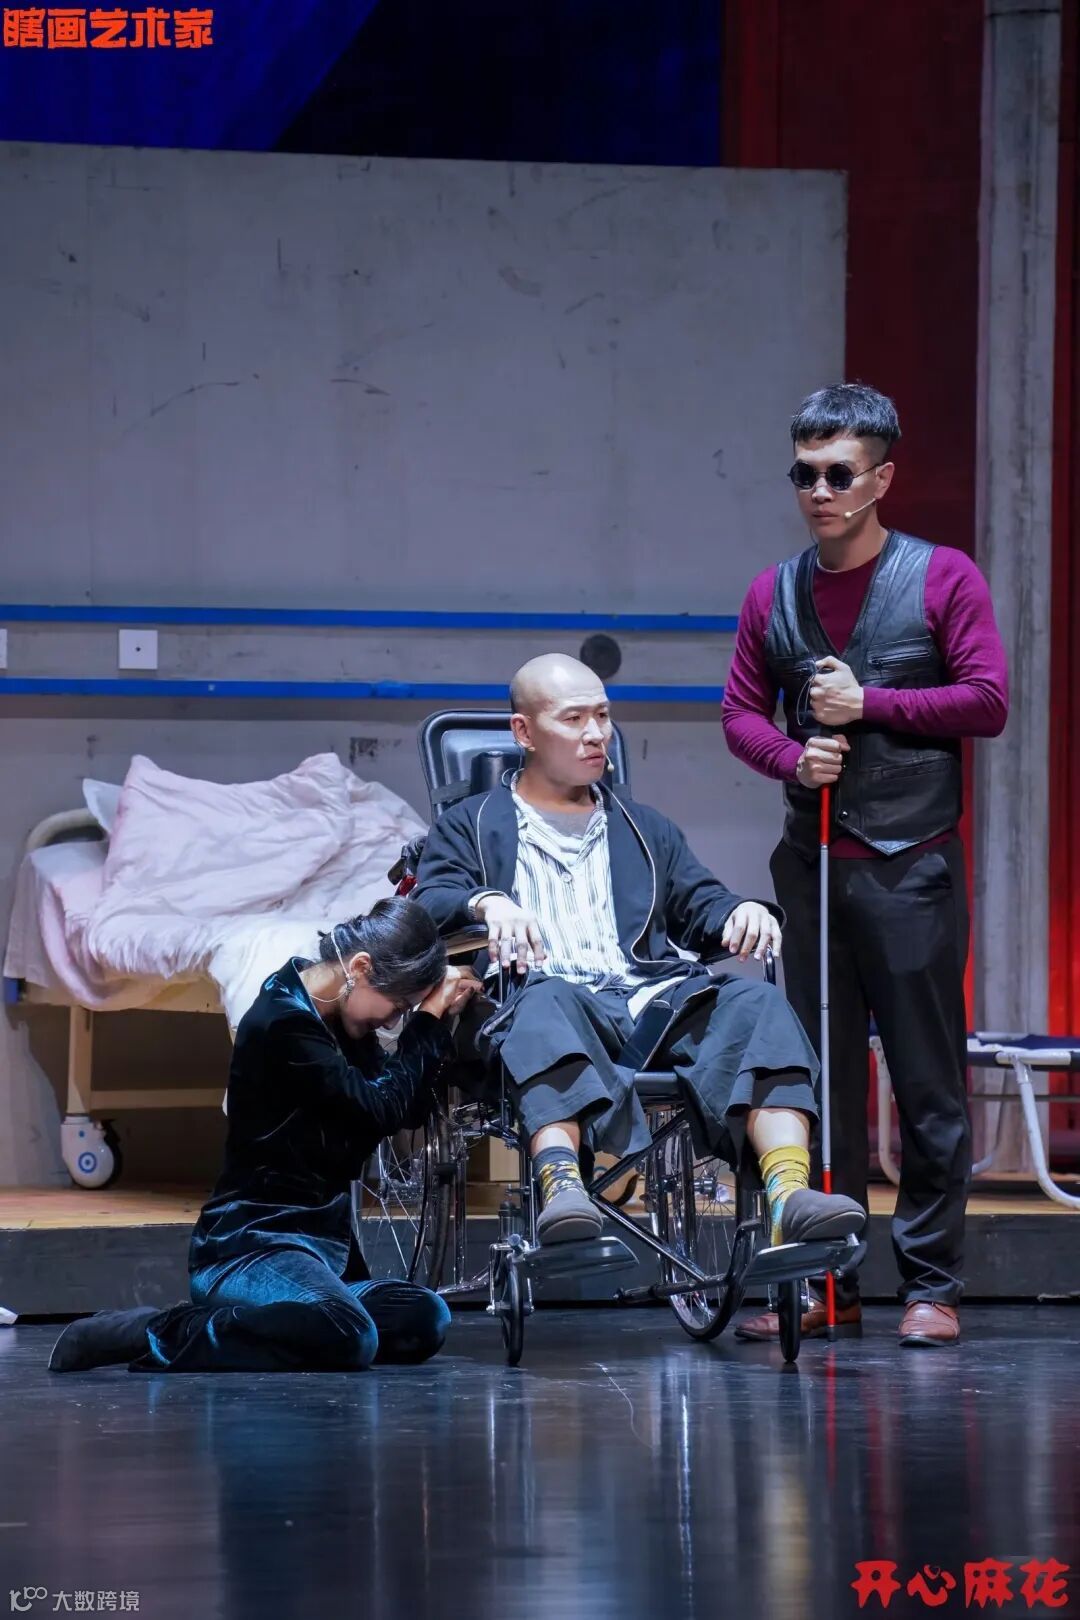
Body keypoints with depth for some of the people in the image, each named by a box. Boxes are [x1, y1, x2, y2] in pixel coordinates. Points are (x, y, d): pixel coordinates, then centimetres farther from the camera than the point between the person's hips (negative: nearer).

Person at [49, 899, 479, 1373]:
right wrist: (428, 1019, -4)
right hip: (251, 1244, -10)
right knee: (347, 1335, -37)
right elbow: (384, 1111, -14)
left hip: (319, 1242, 10)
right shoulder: (283, 1024, -14)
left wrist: (435, 1013, 5)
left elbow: (409, 1109, 15)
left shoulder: (335, 1020, 14)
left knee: (424, 1319, -16)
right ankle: (157, 1335, -21)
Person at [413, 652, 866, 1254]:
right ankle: (562, 1191, -62)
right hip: (543, 996, -4)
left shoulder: (644, 828, 35)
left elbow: (701, 905, 24)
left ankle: (791, 1198, -45)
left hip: (653, 1000, 4)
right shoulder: (472, 827, 23)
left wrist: (744, 912, -1)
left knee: (753, 1001, -26)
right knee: (548, 1001, -40)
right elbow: (427, 907, 5)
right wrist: (486, 903, -19)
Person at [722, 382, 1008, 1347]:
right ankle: (825, 1283, 11)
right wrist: (791, 756, -7)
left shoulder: (943, 578, -1)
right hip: (811, 863, 4)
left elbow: (988, 702, -6)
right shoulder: (774, 595, 11)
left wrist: (870, 705, -10)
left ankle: (932, 1285, 5)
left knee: (930, 1082, -1)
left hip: (913, 867, -4)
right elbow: (741, 711, 13)